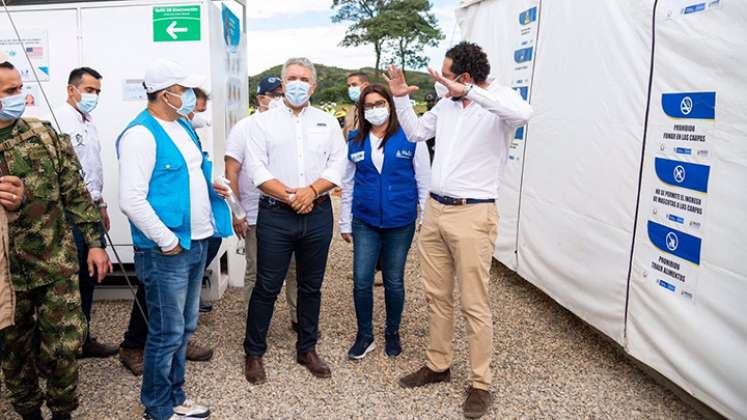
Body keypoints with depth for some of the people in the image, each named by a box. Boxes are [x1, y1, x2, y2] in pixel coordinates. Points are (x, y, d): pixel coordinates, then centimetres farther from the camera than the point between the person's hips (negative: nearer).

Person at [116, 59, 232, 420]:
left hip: (197, 242, 9)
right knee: (167, 333, 3)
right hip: (167, 250, -9)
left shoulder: (183, 126, 12)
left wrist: (209, 184, 7)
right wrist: (167, 242, -19)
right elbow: (131, 200, -23)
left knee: (185, 327, 19)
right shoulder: (141, 133, -16)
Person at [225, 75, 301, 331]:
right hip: (256, 218, -3)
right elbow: (231, 173, -6)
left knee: (296, 270, 10)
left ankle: (298, 318, 26)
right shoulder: (245, 128, -3)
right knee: (256, 274, 7)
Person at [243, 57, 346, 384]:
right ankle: (254, 353, 19)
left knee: (311, 286, 13)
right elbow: (257, 170, -6)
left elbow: (337, 166, 1)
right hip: (275, 214, -2)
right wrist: (290, 197, -15)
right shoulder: (263, 122, 4)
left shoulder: (327, 122, 10)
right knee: (267, 287, 3)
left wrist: (311, 190, -15)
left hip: (318, 214, 3)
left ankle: (307, 349, 28)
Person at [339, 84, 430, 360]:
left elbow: (424, 181, -1)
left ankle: (392, 334, 31)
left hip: (400, 223, -2)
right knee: (361, 282, 2)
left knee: (394, 282, 11)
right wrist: (345, 223, 9)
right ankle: (364, 335, 22)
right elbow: (348, 185, 9)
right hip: (365, 223, 2)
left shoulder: (410, 138, -4)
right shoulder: (355, 143, 4)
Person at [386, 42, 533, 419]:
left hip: (472, 215, -7)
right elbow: (415, 133, 22)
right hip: (435, 209, 7)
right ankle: (437, 365, 33)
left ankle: (480, 384, 17)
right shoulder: (446, 104, 9)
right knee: (437, 295, 16)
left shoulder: (498, 102, -9)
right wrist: (401, 98, 10)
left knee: (474, 305, 1)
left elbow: (523, 113, -33)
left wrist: (467, 92, -33)